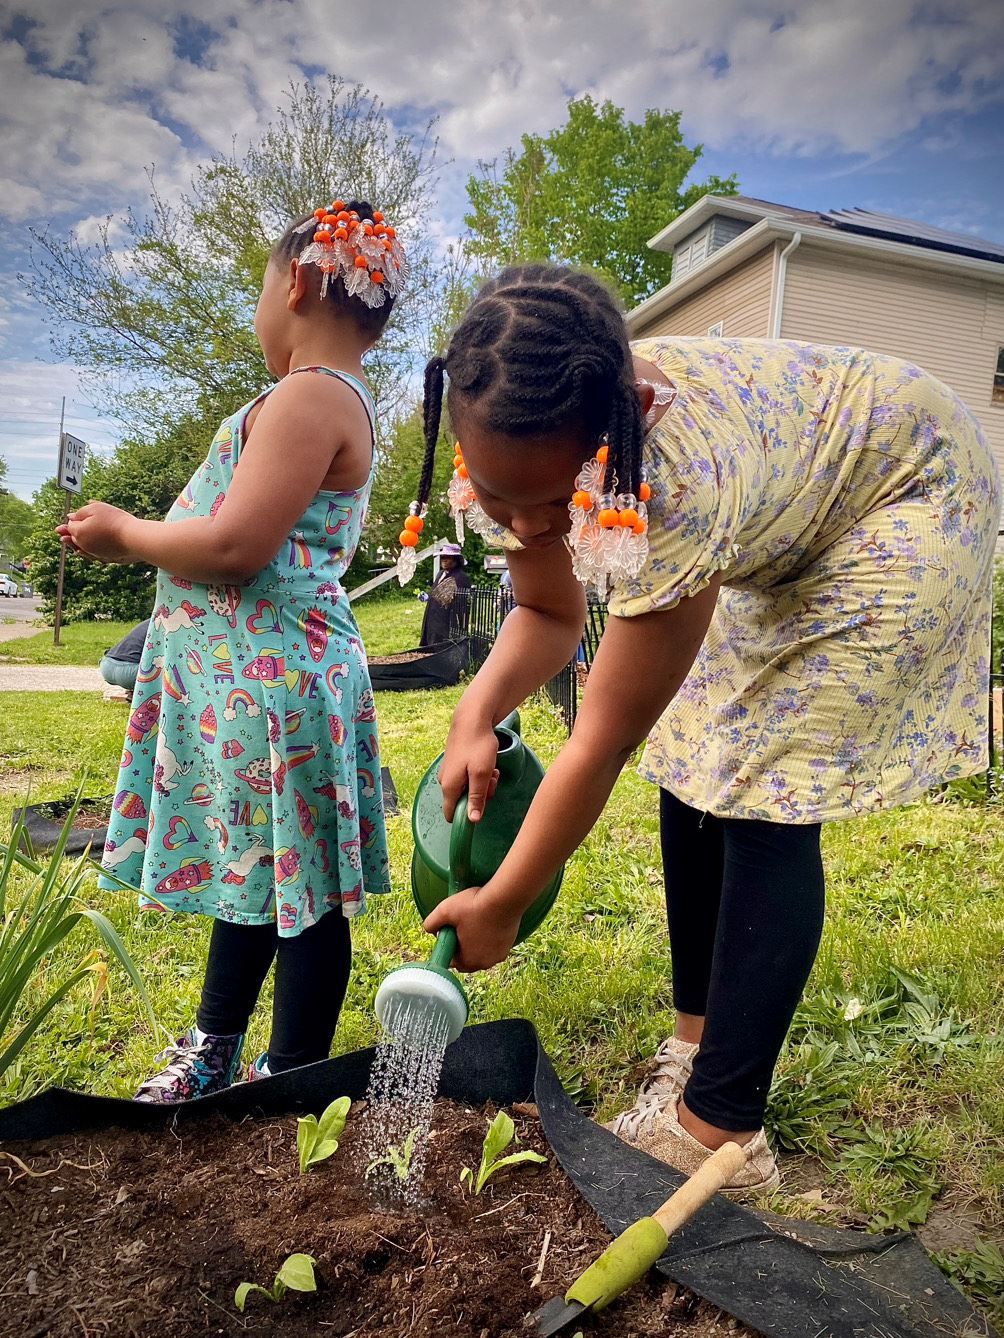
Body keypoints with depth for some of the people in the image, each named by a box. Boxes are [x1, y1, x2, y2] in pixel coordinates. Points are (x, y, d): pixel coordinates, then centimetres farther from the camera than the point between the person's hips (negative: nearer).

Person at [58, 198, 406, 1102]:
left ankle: (293, 1082, 22)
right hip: (257, 680, 11)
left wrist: (125, 533, -6)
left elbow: (236, 546, -22)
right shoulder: (343, 400, 19)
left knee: (293, 885, 3)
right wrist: (143, 536, 17)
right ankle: (213, 1055, 40)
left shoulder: (310, 396, -14)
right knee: (248, 867, 21)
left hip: (270, 678, -11)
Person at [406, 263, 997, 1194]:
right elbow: (549, 615, -6)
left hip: (904, 488, -7)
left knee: (766, 798, -15)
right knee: (693, 775, 2)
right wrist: (477, 713, -26)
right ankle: (698, 1042, 19)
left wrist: (500, 906, -22)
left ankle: (720, 1129, -3)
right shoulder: (526, 444, -20)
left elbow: (605, 739, -34)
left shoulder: (676, 476, -42)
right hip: (778, 533, 7)